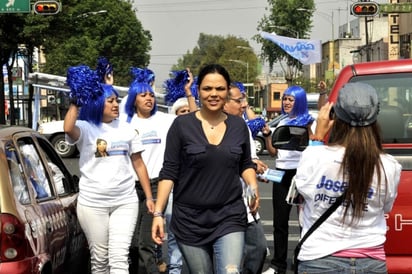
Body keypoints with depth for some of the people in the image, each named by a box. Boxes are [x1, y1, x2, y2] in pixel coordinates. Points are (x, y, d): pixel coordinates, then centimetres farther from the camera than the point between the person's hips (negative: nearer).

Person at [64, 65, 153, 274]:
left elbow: (138, 164, 13)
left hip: (125, 201, 2)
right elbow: (68, 128, -27)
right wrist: (76, 101, -17)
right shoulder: (85, 128, -2)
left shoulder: (126, 129, 9)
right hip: (92, 203, -2)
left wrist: (149, 197, 11)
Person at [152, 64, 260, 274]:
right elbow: (169, 172, -3)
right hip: (190, 218, -1)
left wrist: (253, 187, -3)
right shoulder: (182, 125, -4)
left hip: (230, 217, 1)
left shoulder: (239, 125, 5)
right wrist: (158, 212, -10)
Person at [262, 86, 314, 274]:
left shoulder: (307, 122, -2)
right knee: (280, 221, 8)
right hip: (281, 173, 6)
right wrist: (267, 135, 1)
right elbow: (273, 152, 16)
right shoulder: (281, 122, 14)